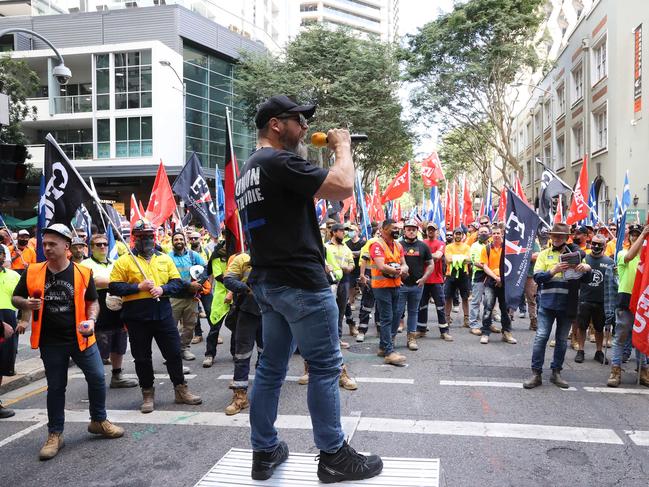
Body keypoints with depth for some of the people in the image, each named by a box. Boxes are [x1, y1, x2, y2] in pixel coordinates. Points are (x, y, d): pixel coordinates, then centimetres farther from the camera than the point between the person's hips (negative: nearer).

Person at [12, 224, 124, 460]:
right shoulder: (32, 272, -3)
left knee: (97, 379, 4)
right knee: (55, 387, 11)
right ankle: (55, 434, 25)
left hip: (81, 337, 0)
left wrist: (91, 320, -14)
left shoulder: (83, 273, -6)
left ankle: (99, 421, 28)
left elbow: (92, 301, 5)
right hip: (51, 342, 0)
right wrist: (26, 303, -15)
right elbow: (15, 298, 8)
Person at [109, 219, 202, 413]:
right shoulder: (124, 261, 1)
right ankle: (148, 394, 22)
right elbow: (114, 287, -5)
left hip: (163, 314, 2)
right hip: (137, 317, -2)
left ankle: (181, 390, 19)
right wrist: (138, 287, -15)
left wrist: (162, 289, -11)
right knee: (142, 358, 7)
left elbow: (178, 282, 7)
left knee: (174, 353, 6)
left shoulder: (165, 258, 11)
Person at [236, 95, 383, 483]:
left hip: (268, 282, 10)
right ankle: (334, 456, 9)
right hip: (300, 281, -10)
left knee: (272, 367, 13)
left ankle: (265, 452, 21)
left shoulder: (249, 170, 17)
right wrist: (343, 147, -4)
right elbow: (343, 187, -21)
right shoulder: (280, 161, -14)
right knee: (325, 366, 0)